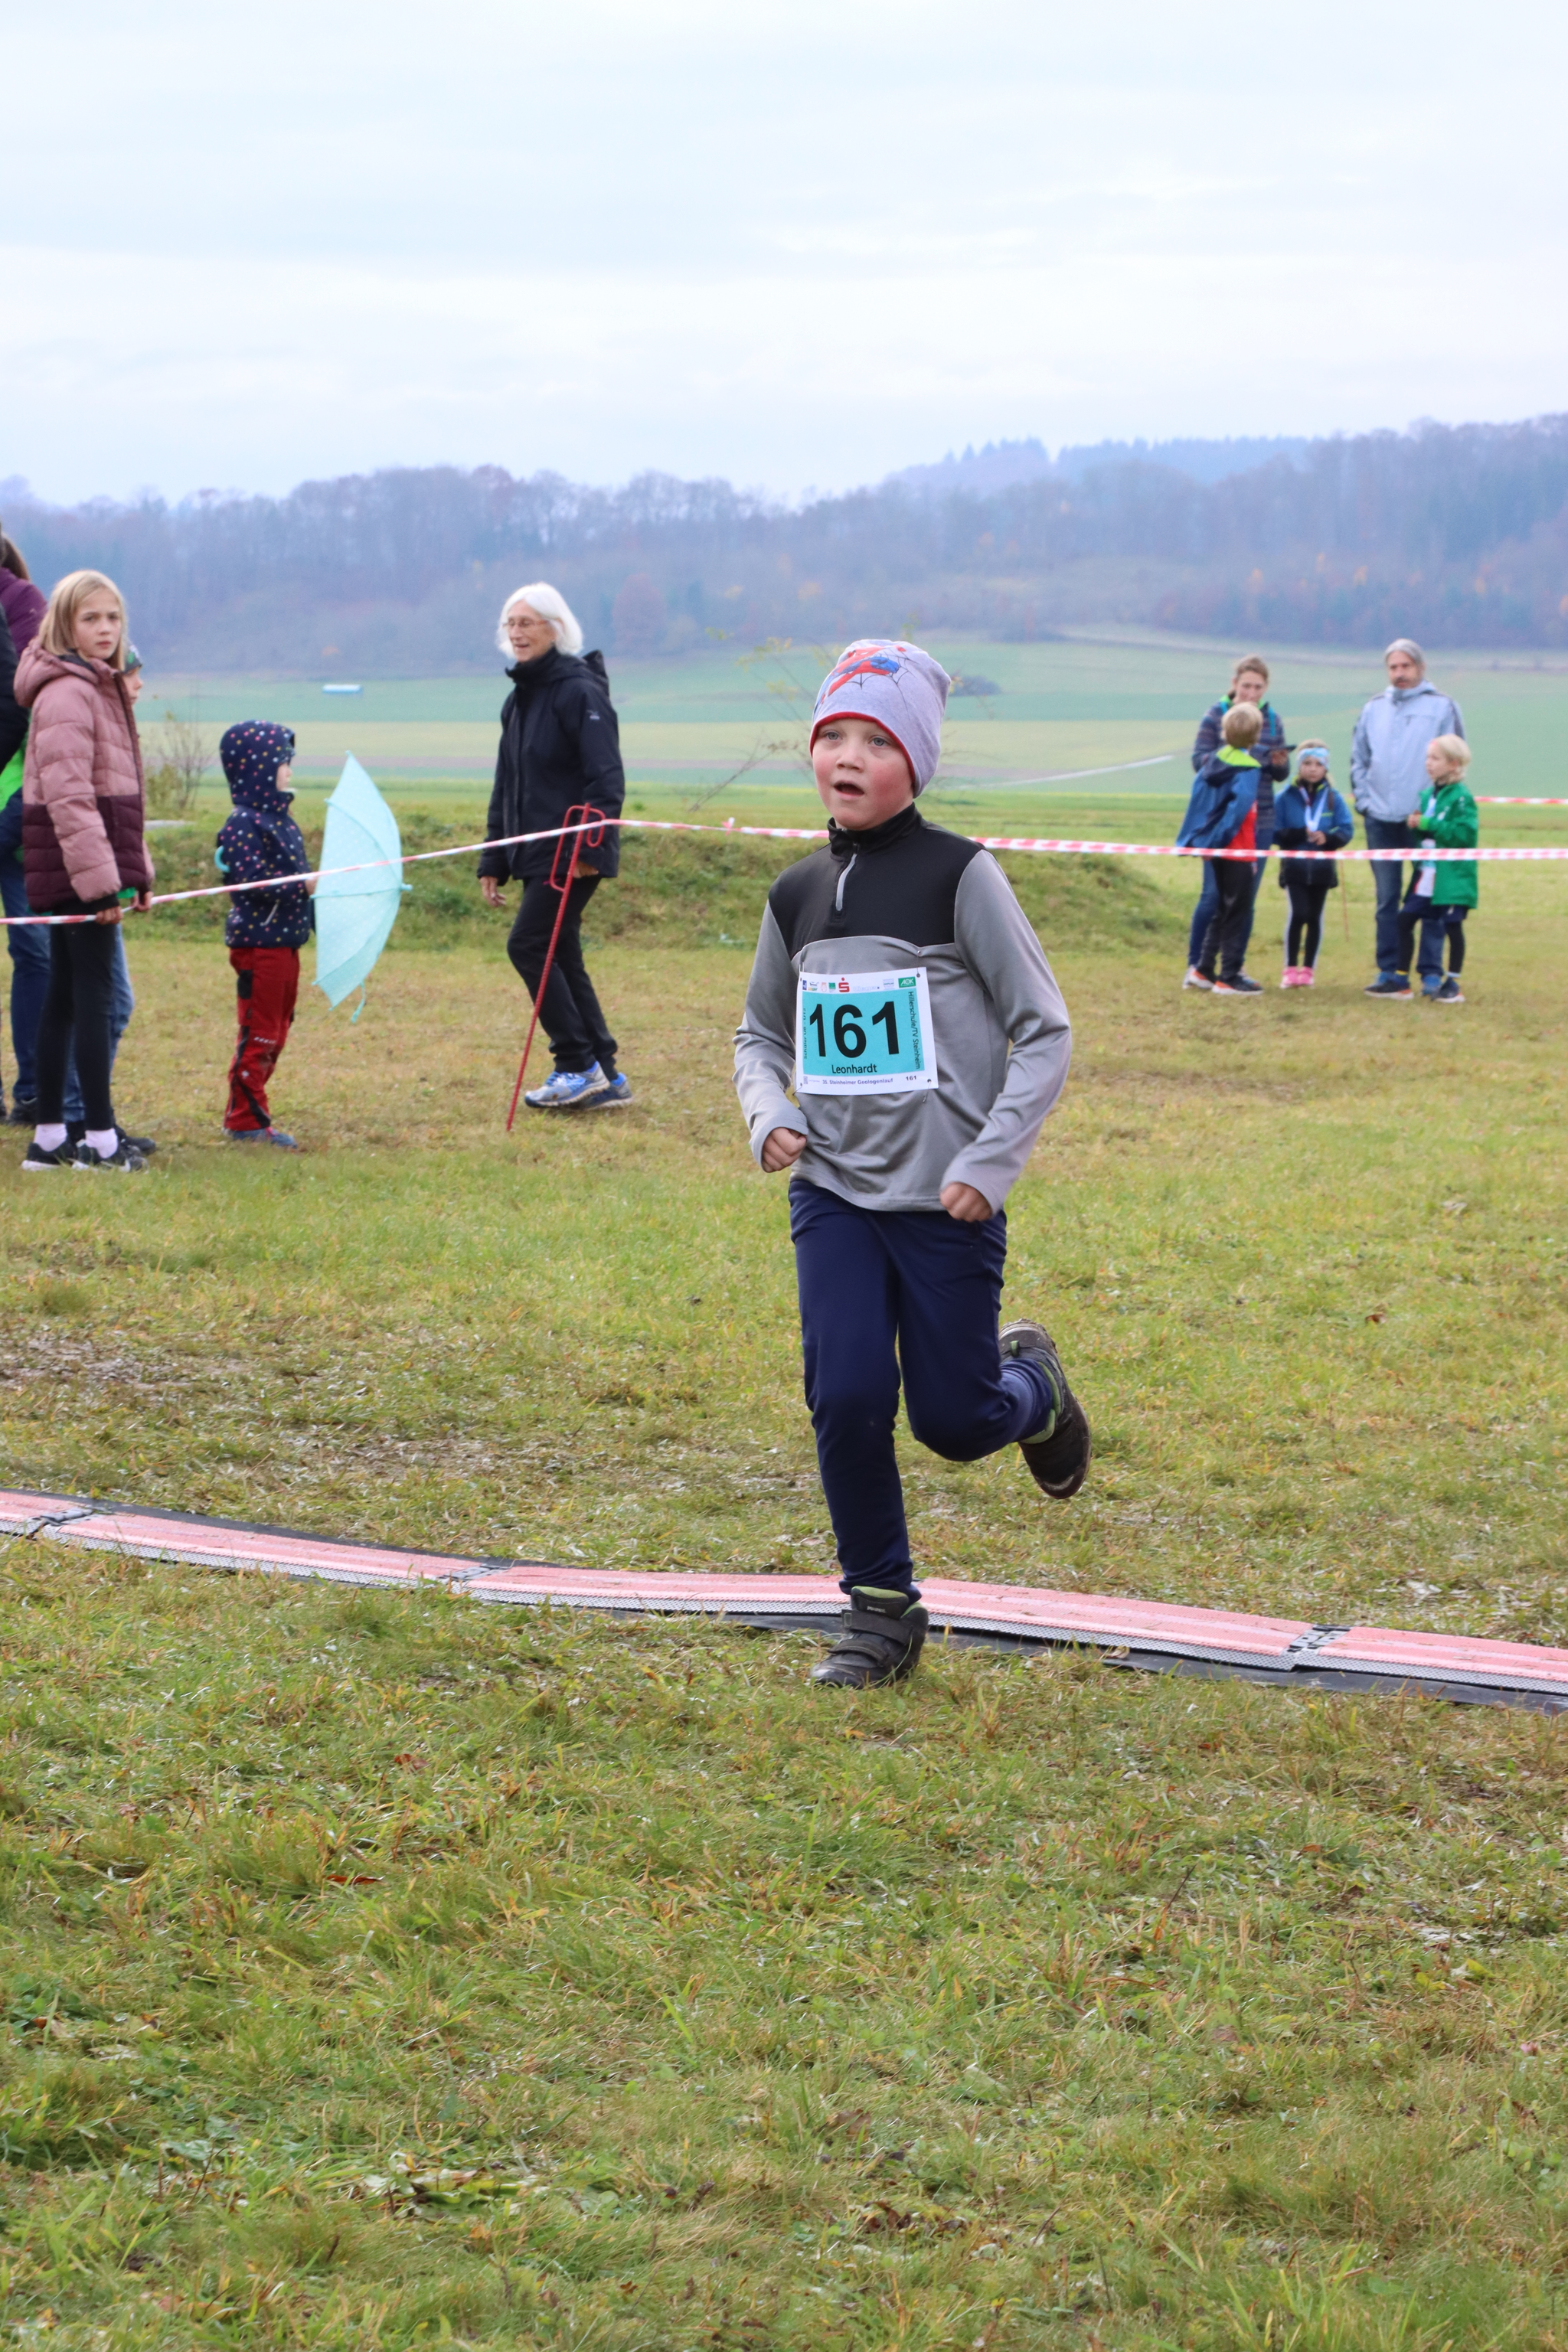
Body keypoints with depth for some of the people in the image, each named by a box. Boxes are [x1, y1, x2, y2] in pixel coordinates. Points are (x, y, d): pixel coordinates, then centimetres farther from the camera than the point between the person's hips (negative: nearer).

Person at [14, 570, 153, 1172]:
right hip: (75, 867, -10)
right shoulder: (66, 693, -14)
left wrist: (133, 869, 19)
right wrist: (99, 877, -22)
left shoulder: (101, 689, 18)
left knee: (64, 997, 11)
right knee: (95, 993, -7)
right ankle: (100, 1139, -4)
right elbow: (68, 795, -20)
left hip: (78, 873, 10)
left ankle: (48, 1138, 15)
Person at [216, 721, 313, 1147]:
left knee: (275, 1033, 14)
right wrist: (303, 887, -23)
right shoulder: (244, 824, -15)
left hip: (284, 942, 10)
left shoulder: (281, 820, 14)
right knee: (259, 1033, -4)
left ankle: (248, 1115, 22)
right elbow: (252, 880, -24)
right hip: (258, 941, -10)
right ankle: (246, 1121, 2)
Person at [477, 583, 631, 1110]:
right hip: (536, 853, 9)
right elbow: (506, 787, 22)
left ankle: (579, 1065, -7)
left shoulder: (579, 691, -11)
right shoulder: (519, 699, 17)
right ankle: (604, 1077, 12)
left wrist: (590, 843, -25)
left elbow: (606, 778, -17)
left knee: (528, 945, -13)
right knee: (561, 959, 8)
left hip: (575, 853, -9)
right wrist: (494, 860, 19)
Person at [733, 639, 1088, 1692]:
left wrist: (990, 1165, -14)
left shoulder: (958, 875, -8)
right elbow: (761, 1035, 20)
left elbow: (1045, 1031, -6)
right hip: (833, 1192, 4)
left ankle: (1030, 1384, 36)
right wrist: (769, 1115, -1)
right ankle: (882, 1608, 9)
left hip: (945, 1200, -4)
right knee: (847, 1400, -8)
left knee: (952, 1420, 1)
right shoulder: (798, 895, 6)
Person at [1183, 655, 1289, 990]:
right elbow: (1199, 760, -6)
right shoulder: (1216, 715, 0)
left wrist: (1280, 764, -10)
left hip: (1260, 820, 3)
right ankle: (1195, 966, 5)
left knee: (1246, 897, 5)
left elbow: (1281, 775, 13)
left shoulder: (1273, 720, 10)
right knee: (1214, 893, -6)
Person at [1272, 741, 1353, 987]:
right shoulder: (1286, 797, -1)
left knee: (1314, 916, 7)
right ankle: (1291, 969, -5)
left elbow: (1347, 829, -1)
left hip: (1322, 868, 2)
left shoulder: (1332, 798, 2)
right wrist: (1300, 834, -19)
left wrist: (1328, 837, -19)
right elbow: (1276, 833, -5)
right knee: (1298, 913, -13)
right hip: (1294, 867, -2)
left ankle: (1308, 969, 16)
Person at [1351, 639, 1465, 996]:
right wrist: (1364, 800, 3)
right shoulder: (1374, 709, 13)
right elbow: (1358, 760, 16)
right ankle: (1389, 973, 5)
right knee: (1386, 900, 3)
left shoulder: (1442, 708, 1)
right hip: (1381, 819, 3)